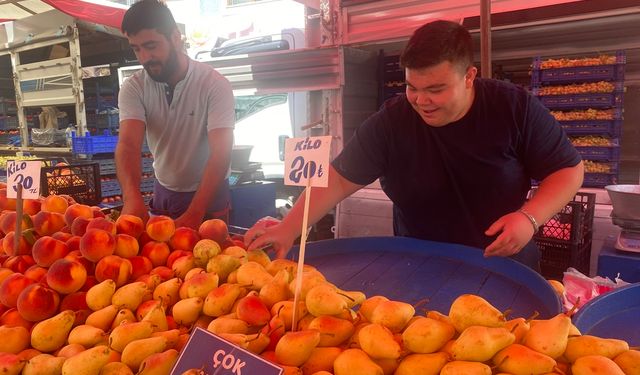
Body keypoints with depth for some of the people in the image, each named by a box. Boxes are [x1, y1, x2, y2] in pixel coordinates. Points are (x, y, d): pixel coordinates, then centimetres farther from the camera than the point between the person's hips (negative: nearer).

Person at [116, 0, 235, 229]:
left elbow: (220, 154, -29)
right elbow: (128, 145, -24)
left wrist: (194, 215, -41)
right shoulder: (133, 88, -11)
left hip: (209, 194, -3)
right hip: (163, 193, 3)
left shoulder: (214, 84, -21)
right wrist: (132, 197, -44)